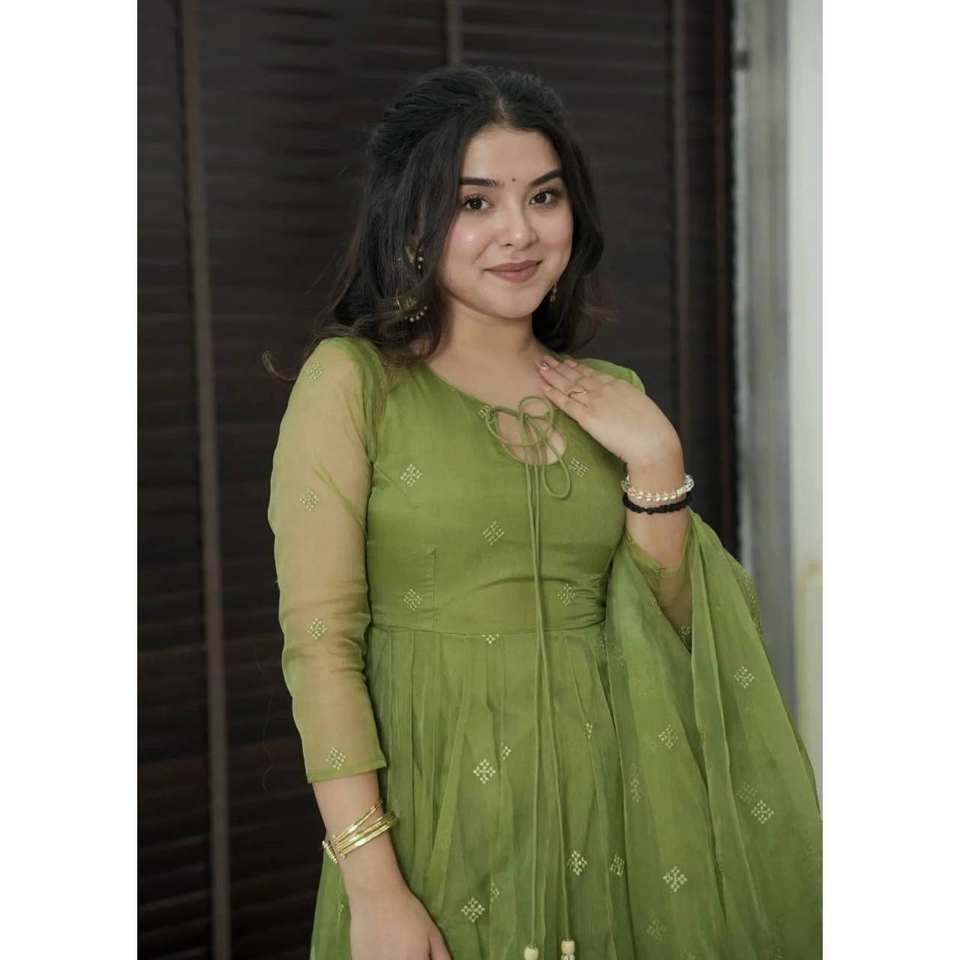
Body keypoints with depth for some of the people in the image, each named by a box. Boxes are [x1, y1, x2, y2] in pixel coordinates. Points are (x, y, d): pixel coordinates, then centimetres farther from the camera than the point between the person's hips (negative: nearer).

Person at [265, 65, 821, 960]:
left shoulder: (610, 398, 7)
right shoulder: (352, 379, -7)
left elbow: (672, 633, 4)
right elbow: (320, 641, -11)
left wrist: (655, 460, -8)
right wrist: (371, 884, -17)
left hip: (608, 809, 4)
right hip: (437, 809, -4)